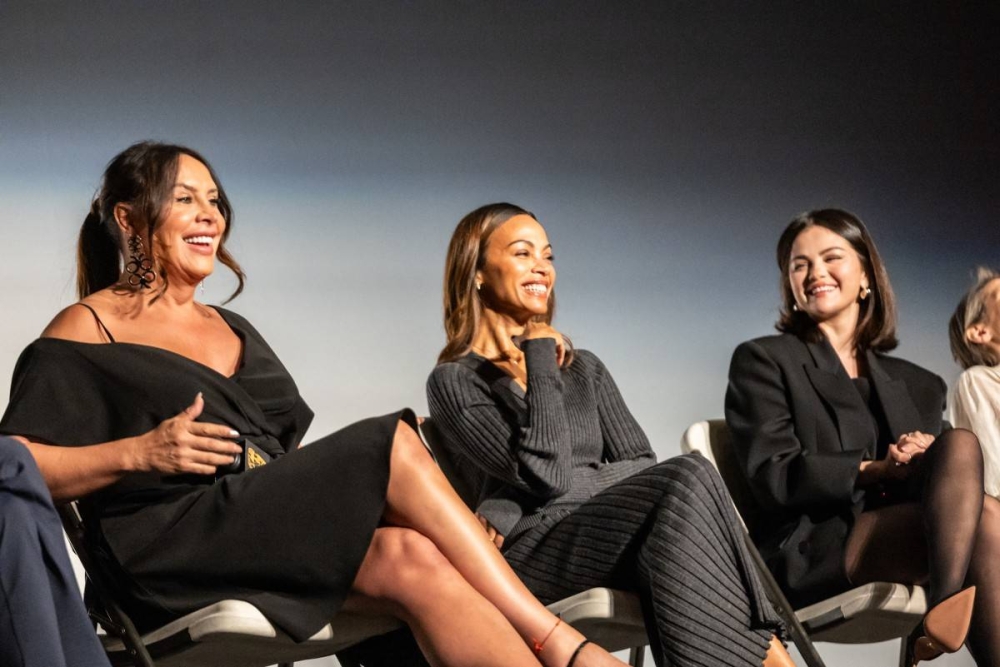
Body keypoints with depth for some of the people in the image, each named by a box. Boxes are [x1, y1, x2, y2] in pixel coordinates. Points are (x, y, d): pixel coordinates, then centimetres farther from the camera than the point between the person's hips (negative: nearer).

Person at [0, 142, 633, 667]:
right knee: (394, 444, -24)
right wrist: (140, 453, -15)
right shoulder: (86, 330, 7)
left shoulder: (234, 331, 27)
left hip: (274, 533, 6)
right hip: (177, 549, -6)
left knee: (416, 560, -28)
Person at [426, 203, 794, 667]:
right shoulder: (454, 382, 4)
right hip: (532, 551, -5)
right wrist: (540, 361, -3)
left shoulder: (584, 368, 22)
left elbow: (641, 467, 5)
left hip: (608, 537, 5)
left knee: (682, 479, -31)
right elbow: (545, 474, -12)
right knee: (688, 478, -28)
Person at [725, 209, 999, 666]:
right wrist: (875, 470, -14)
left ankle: (942, 620, -40)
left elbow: (935, 468, 14)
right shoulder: (762, 361, 12)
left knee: (959, 445, -28)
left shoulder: (916, 384, 25)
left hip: (902, 533, 5)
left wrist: (923, 462, -11)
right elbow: (773, 477, -2)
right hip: (809, 555, -4)